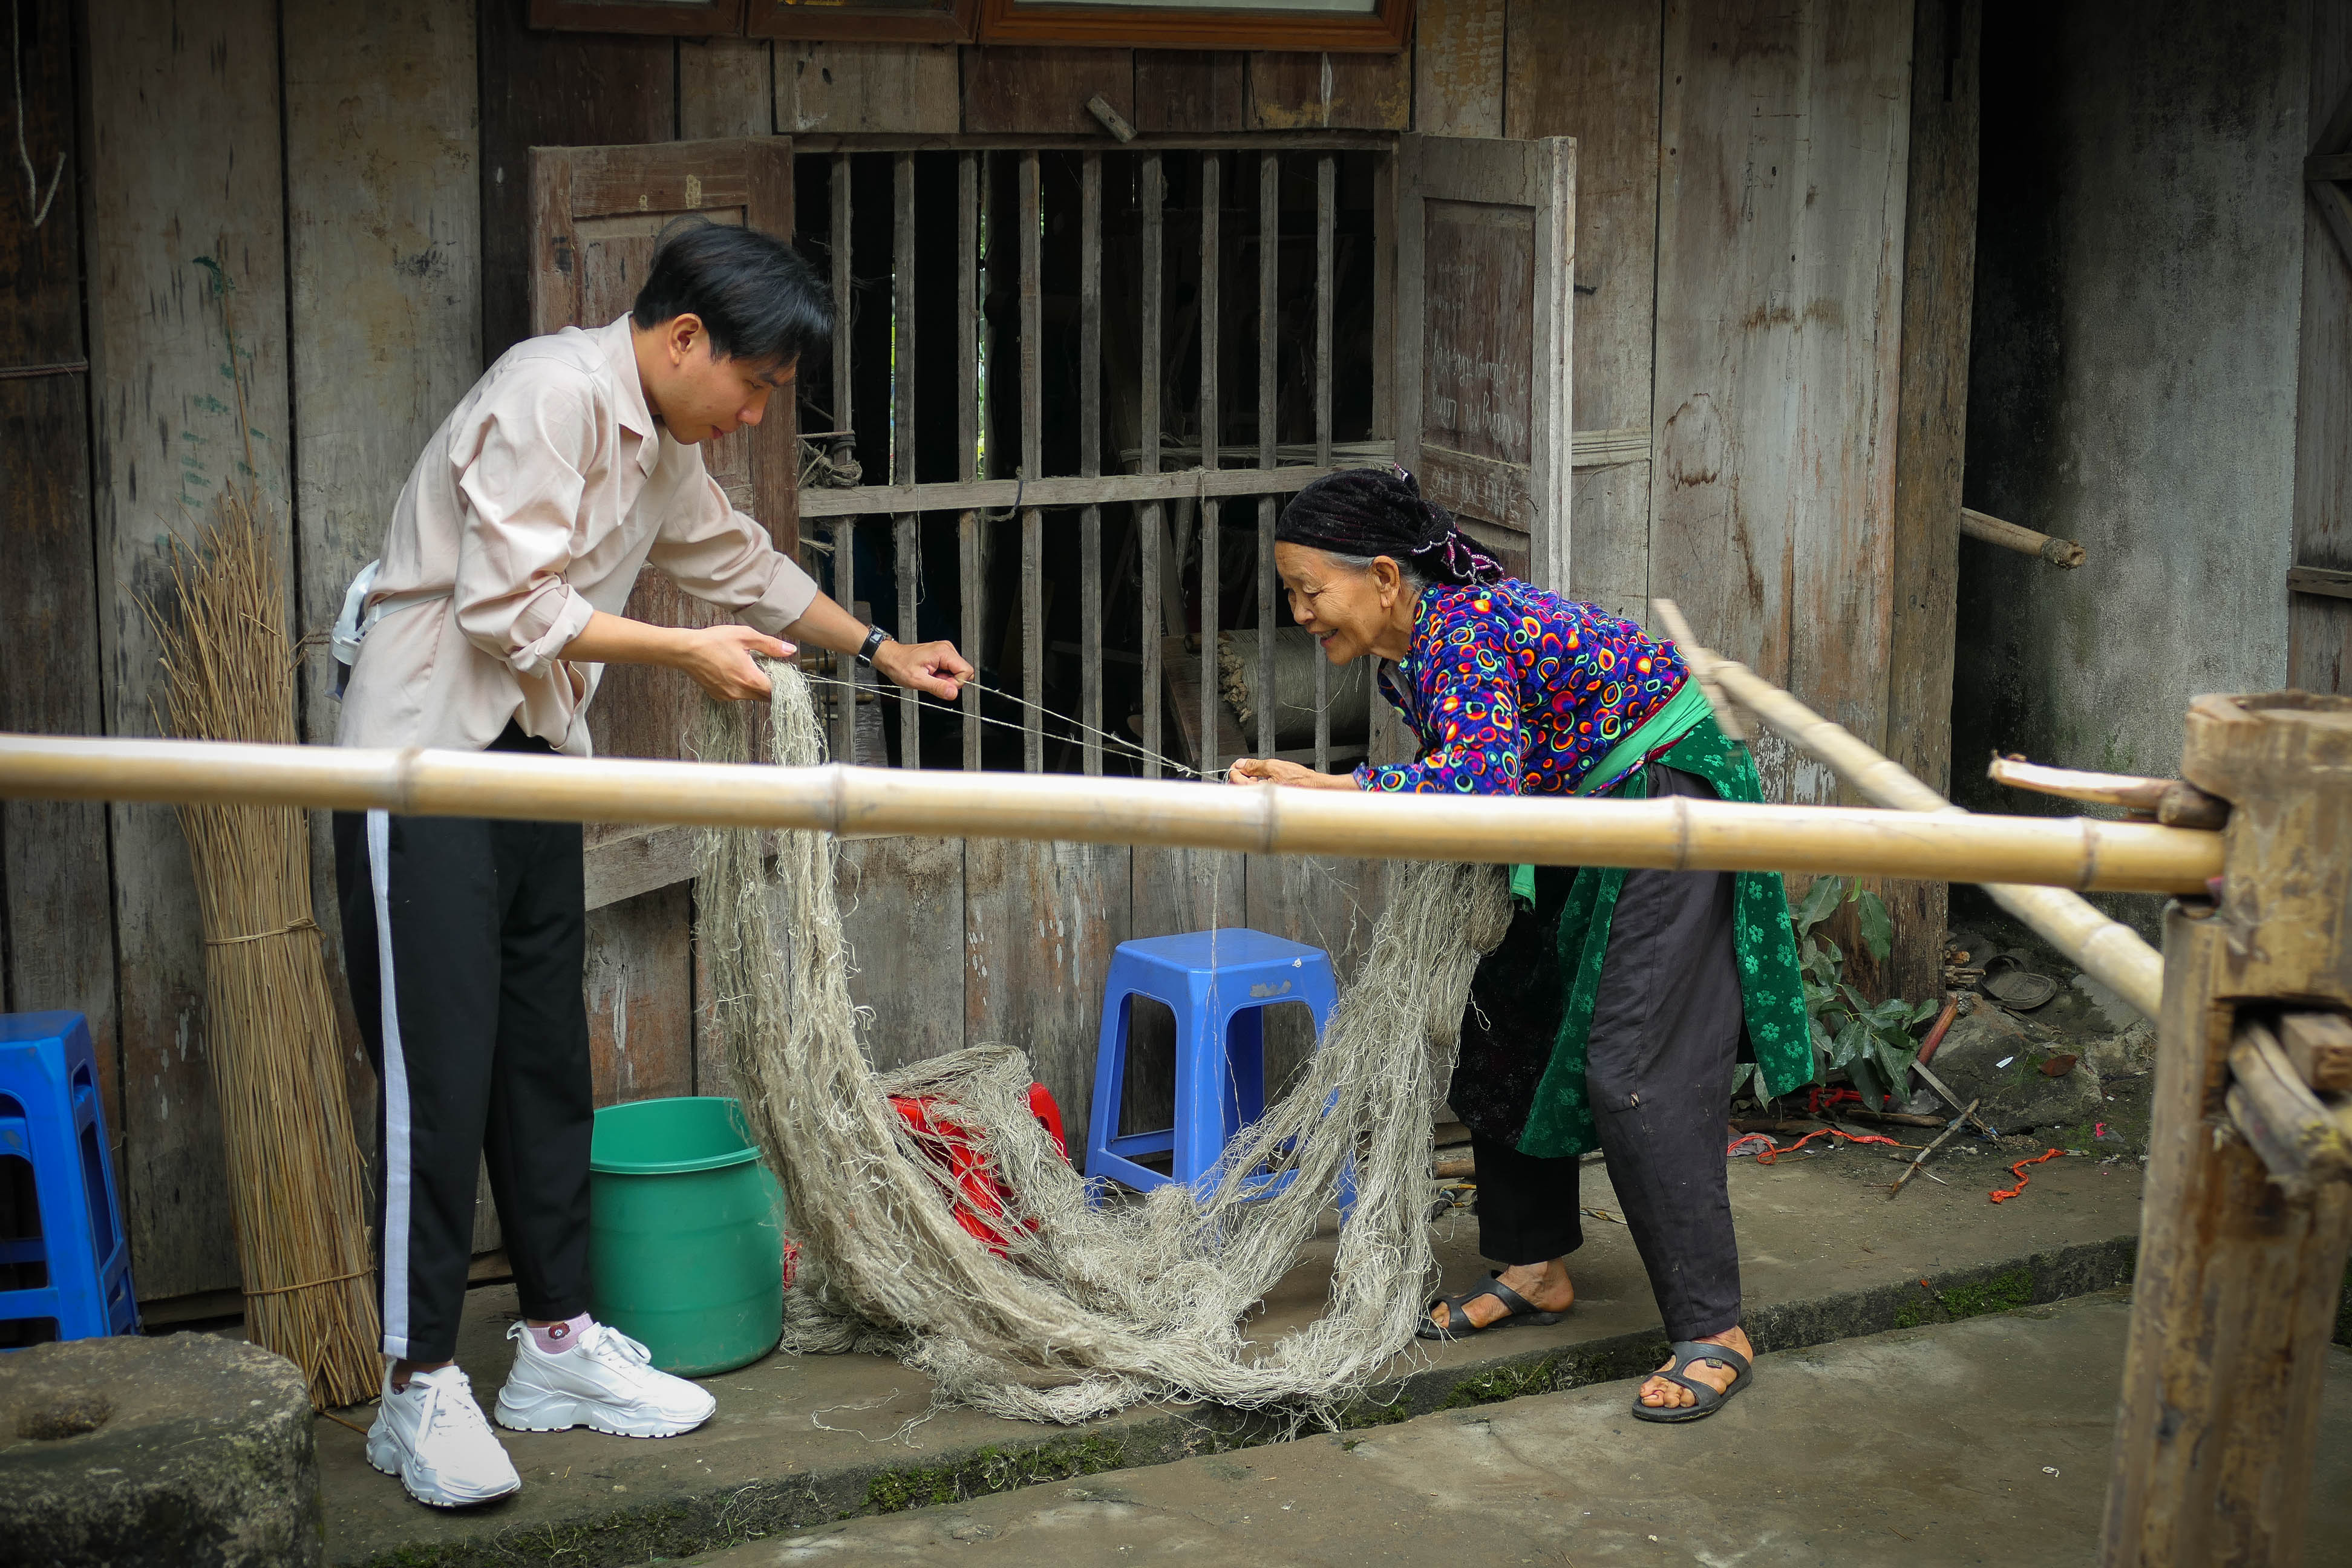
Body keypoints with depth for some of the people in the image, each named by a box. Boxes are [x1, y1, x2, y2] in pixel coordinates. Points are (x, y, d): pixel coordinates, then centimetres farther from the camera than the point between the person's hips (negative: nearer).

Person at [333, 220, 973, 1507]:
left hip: (533, 754, 9)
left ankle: (559, 1341, 21)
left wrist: (881, 652, 34)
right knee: (438, 1073, -8)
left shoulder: (664, 445, 13)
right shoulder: (551, 393, -17)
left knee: (545, 1057, 11)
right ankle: (420, 1389, -2)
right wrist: (686, 654, -15)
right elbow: (513, 605, -22)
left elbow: (742, 564, 30)